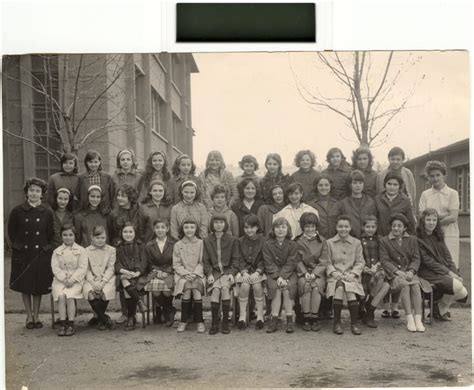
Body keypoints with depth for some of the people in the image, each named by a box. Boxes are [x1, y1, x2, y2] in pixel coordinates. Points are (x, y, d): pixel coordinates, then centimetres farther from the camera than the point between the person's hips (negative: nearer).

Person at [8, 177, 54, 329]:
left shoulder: (47, 212, -2)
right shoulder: (17, 211, -5)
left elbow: (50, 233, 7)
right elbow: (11, 231, 5)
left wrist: (45, 247, 5)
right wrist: (17, 246, 5)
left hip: (41, 254, 0)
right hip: (22, 254, 0)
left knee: (39, 286, 7)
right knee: (25, 286, 7)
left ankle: (36, 316, 21)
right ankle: (29, 316, 20)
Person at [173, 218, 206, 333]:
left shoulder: (200, 243, 7)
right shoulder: (178, 245, 9)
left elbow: (202, 262, 4)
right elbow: (176, 264, 6)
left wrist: (195, 273, -12)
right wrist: (186, 273, -10)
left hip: (197, 274, 0)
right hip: (182, 274, 0)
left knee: (196, 286, -31)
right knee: (187, 287, -31)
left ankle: (200, 321, -21)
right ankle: (183, 320, -18)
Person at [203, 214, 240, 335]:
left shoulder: (232, 240, 7)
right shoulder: (207, 241, 10)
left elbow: (235, 259, 6)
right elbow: (205, 261, 8)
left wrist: (232, 273, -8)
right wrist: (209, 274, -7)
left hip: (227, 271, 0)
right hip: (214, 271, 1)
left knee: (225, 287, -29)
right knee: (215, 289, -28)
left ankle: (225, 322, -19)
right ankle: (214, 323, -20)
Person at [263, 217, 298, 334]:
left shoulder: (292, 245, 3)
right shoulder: (267, 245, 3)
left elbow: (291, 263, -5)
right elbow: (269, 264, -4)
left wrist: (283, 276, -19)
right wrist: (278, 277, -18)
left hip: (288, 273, 0)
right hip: (273, 273, 0)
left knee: (287, 287, -27)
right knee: (275, 286, -27)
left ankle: (289, 320, -16)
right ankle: (274, 320, -22)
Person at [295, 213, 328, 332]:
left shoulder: (322, 241, 9)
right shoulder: (298, 242, 9)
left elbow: (323, 261, 3)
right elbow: (298, 261, 4)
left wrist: (314, 274, -12)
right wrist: (305, 273, -12)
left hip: (318, 272, 0)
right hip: (303, 272, 0)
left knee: (316, 286, -30)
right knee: (305, 285, -30)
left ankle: (314, 318, -20)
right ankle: (306, 319, -22)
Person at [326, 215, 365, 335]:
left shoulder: (356, 243, 14)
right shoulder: (329, 243, 12)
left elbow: (360, 262, 8)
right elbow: (327, 262, 7)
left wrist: (353, 273, -8)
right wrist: (334, 272, -11)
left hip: (351, 276, 0)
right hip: (335, 276, 0)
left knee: (350, 288, -32)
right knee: (340, 286, -33)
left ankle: (354, 323, -23)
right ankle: (337, 322, -23)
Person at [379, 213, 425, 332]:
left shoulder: (412, 240, 16)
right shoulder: (384, 241, 8)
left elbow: (416, 259, 7)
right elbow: (384, 260, -1)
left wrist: (411, 271, -13)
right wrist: (398, 271, -16)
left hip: (409, 271, 2)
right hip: (393, 273, -2)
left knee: (416, 285, -29)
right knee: (405, 285, -32)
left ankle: (418, 318, -31)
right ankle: (409, 318, -31)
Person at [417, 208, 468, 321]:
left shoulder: (438, 237, 15)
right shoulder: (418, 239, -9)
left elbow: (447, 257, 11)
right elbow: (427, 261, -13)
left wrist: (456, 273, -5)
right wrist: (448, 272, -16)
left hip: (445, 271, 7)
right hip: (428, 273, -7)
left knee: (463, 293, -11)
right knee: (457, 286, -25)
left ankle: (442, 304, 14)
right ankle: (441, 310, -2)